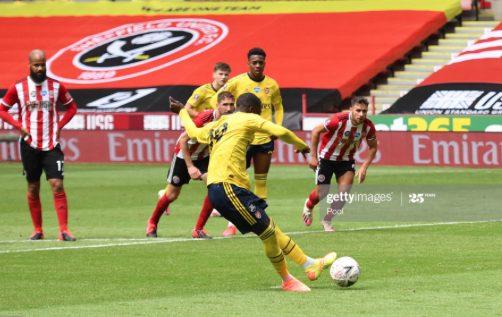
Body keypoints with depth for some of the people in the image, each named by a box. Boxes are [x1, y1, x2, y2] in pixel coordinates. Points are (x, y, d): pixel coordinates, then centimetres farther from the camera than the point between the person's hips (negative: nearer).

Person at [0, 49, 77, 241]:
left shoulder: (56, 86, 3)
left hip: (51, 145, 0)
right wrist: (20, 126, -5)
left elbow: (71, 107, 15)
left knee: (57, 186, -10)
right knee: (33, 188, 6)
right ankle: (38, 230, 15)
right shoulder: (18, 87, 0)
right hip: (29, 144, 0)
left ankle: (64, 230, -11)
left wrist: (60, 126, 1)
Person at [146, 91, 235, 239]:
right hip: (184, 155, -4)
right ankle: (152, 222, 35)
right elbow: (183, 140, -24)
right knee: (172, 194, 6)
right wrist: (190, 166, -25)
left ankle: (198, 229, -7)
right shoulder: (204, 118, -33)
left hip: (204, 157, 4)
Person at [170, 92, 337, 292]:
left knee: (271, 230, 9)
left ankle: (311, 265, 11)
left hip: (217, 187, 10)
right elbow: (281, 132, -7)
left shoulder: (217, 126, 25)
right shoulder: (247, 119, 2)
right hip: (227, 186, -10)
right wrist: (301, 146, 11)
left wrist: (182, 112, 64)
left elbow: (194, 132, 45)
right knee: (267, 231, -6)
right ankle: (287, 281, 4)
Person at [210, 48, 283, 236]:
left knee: (261, 181, 7)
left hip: (265, 138, 3)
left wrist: (277, 127, 4)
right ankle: (232, 223, 2)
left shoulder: (272, 85, 5)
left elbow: (278, 107, 19)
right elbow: (216, 100, 1)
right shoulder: (237, 82, -4)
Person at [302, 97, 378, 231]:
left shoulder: (368, 126, -19)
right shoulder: (339, 120, -31)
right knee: (321, 194, 4)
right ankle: (309, 205, 42)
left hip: (347, 160, 3)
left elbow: (373, 147, -2)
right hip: (326, 158, -3)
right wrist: (313, 156, -16)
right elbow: (316, 130, -18)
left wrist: (364, 167, -13)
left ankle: (327, 220, 13)